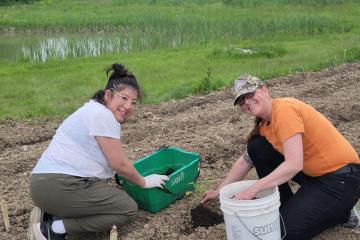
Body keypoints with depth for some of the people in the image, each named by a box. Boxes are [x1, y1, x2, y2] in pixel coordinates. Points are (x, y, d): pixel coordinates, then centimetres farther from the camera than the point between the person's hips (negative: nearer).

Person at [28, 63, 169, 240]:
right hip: (60, 186, -10)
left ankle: (48, 214, 9)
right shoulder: (102, 115, -13)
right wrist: (144, 182, 5)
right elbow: (119, 164, -10)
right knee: (128, 207, -5)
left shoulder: (95, 110, 18)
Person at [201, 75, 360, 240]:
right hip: (312, 173, 8)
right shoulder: (264, 124, 4)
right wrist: (219, 191, 13)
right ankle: (287, 206, 12)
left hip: (341, 177, -8)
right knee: (256, 147, 0)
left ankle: (341, 211, 9)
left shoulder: (284, 109, -23)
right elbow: (245, 162, 13)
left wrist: (253, 189, -29)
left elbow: (294, 165, -31)